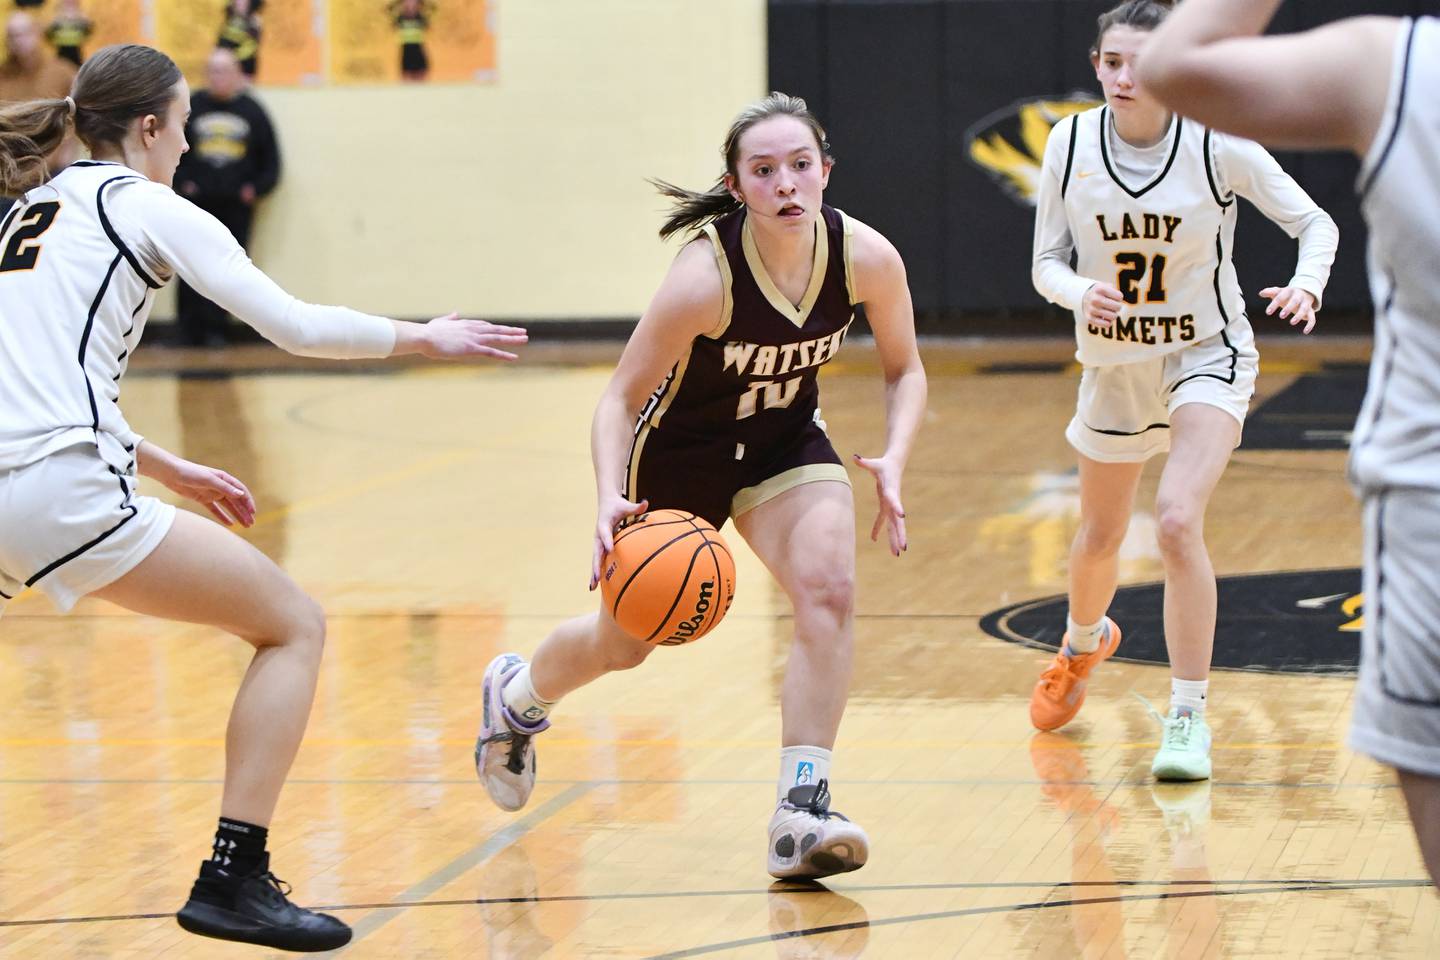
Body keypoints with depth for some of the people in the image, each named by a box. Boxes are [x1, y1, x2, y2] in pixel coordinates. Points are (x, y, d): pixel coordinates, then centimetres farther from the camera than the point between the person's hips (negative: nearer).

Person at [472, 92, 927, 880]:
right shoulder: (705, 275, -34)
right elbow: (620, 398, -24)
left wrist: (893, 459, -21)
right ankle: (516, 697, 50)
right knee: (623, 645, 14)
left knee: (829, 589, -24)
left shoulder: (866, 258, -23)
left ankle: (801, 815, -21)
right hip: (678, 453, -3)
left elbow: (904, 370, -4)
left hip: (785, 442, 3)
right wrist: (610, 498, -40)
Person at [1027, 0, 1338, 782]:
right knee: (1099, 538, 19)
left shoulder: (1217, 145, -18)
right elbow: (1046, 264, -5)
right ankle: (1084, 642, 54)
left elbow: (1314, 222, -8)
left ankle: (1188, 716, -13)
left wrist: (1307, 284, -28)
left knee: (1177, 520, -24)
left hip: (1206, 357, -3)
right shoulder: (1070, 143, -12)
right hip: (1113, 362, 3)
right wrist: (1081, 290, -28)